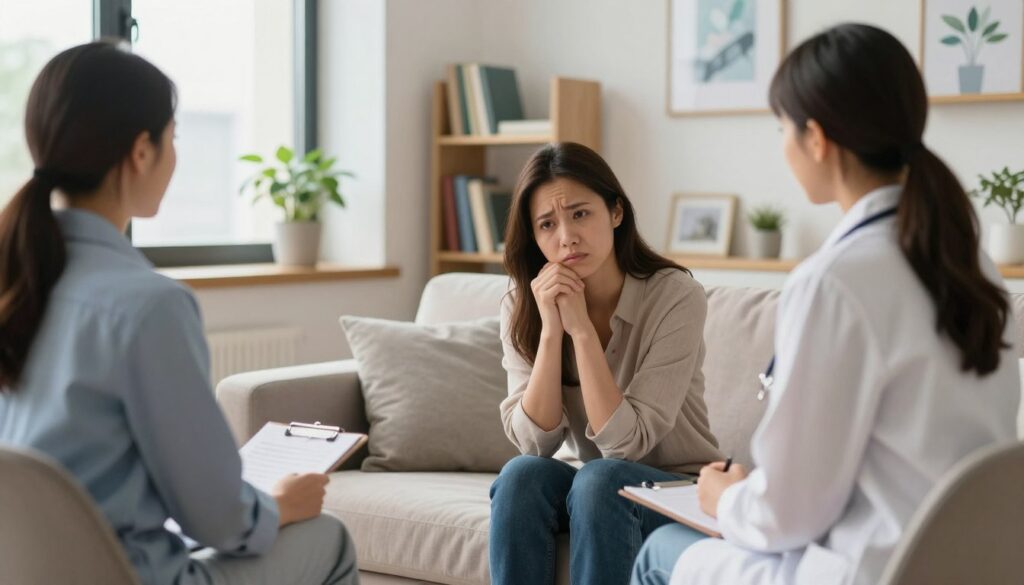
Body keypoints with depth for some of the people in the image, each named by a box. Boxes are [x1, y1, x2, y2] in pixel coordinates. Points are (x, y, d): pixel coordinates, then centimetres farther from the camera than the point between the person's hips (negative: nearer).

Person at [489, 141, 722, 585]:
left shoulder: (676, 297, -18)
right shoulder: (521, 307, -6)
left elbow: (626, 442, -22)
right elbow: (534, 441, -14)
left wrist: (581, 327, -28)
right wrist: (551, 329, -24)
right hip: (590, 491, 3)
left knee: (600, 479, -33)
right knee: (522, 474, -27)